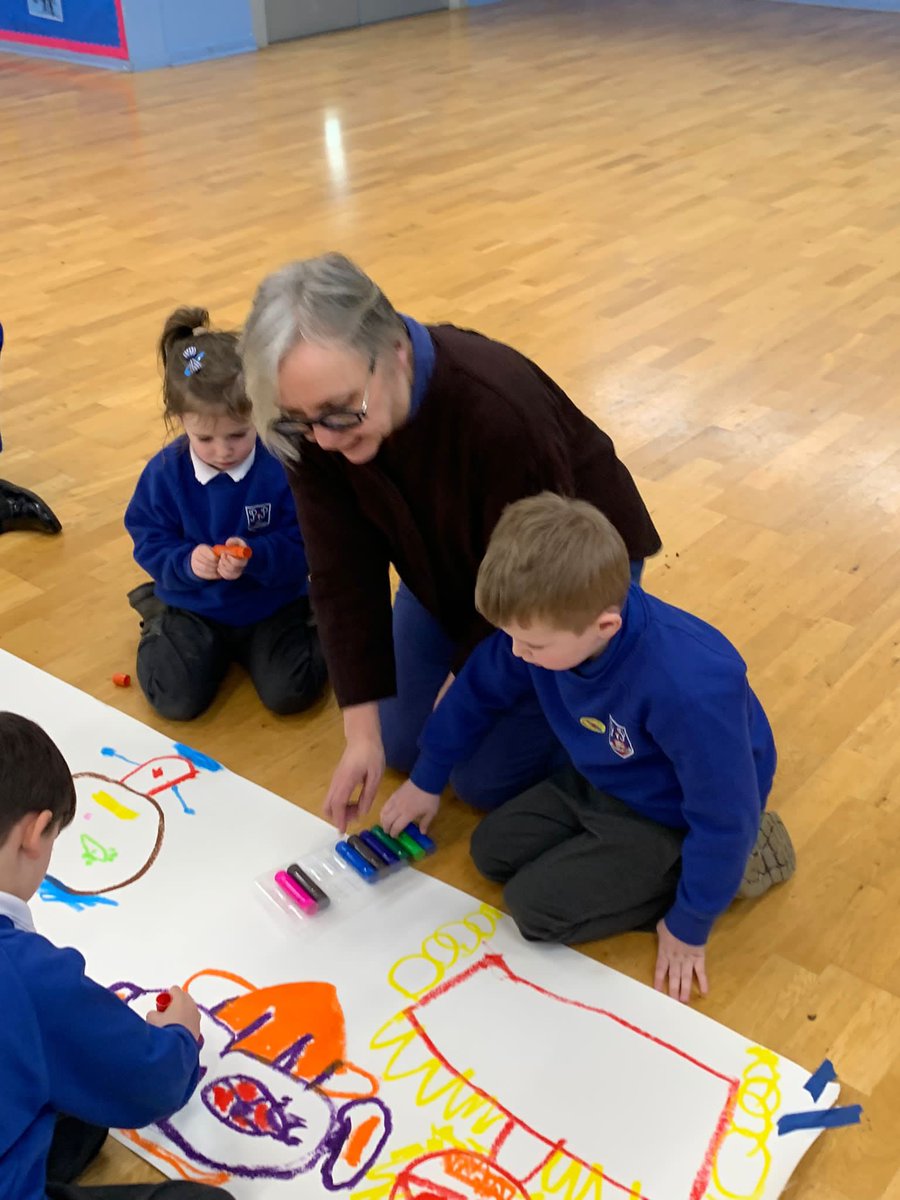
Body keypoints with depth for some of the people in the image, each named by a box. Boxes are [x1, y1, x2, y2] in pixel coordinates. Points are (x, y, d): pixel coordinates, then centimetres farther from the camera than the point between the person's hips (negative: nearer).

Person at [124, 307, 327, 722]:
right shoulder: (164, 473, -12)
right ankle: (159, 622, 20)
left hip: (272, 605, -1)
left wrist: (254, 556, -36)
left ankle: (314, 628, 17)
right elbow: (149, 543, -6)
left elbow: (301, 548, -17)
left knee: (290, 693, -17)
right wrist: (186, 561, -28)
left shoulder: (283, 466, -20)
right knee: (177, 699, -13)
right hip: (195, 607, 2)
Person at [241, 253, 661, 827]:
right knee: (403, 746, 12)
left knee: (490, 777, -4)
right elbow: (344, 574, -20)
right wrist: (362, 732, -21)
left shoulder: (501, 412, -42)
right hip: (452, 569, 5)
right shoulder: (315, 423, -26)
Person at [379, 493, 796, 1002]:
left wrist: (689, 927, -15)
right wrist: (427, 780, 12)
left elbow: (724, 815, -28)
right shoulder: (549, 622, -22)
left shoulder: (692, 689, -43)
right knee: (493, 850, 8)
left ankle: (733, 860, 0)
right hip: (603, 779, 7)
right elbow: (480, 690, 0)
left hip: (674, 816, -7)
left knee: (537, 906, -12)